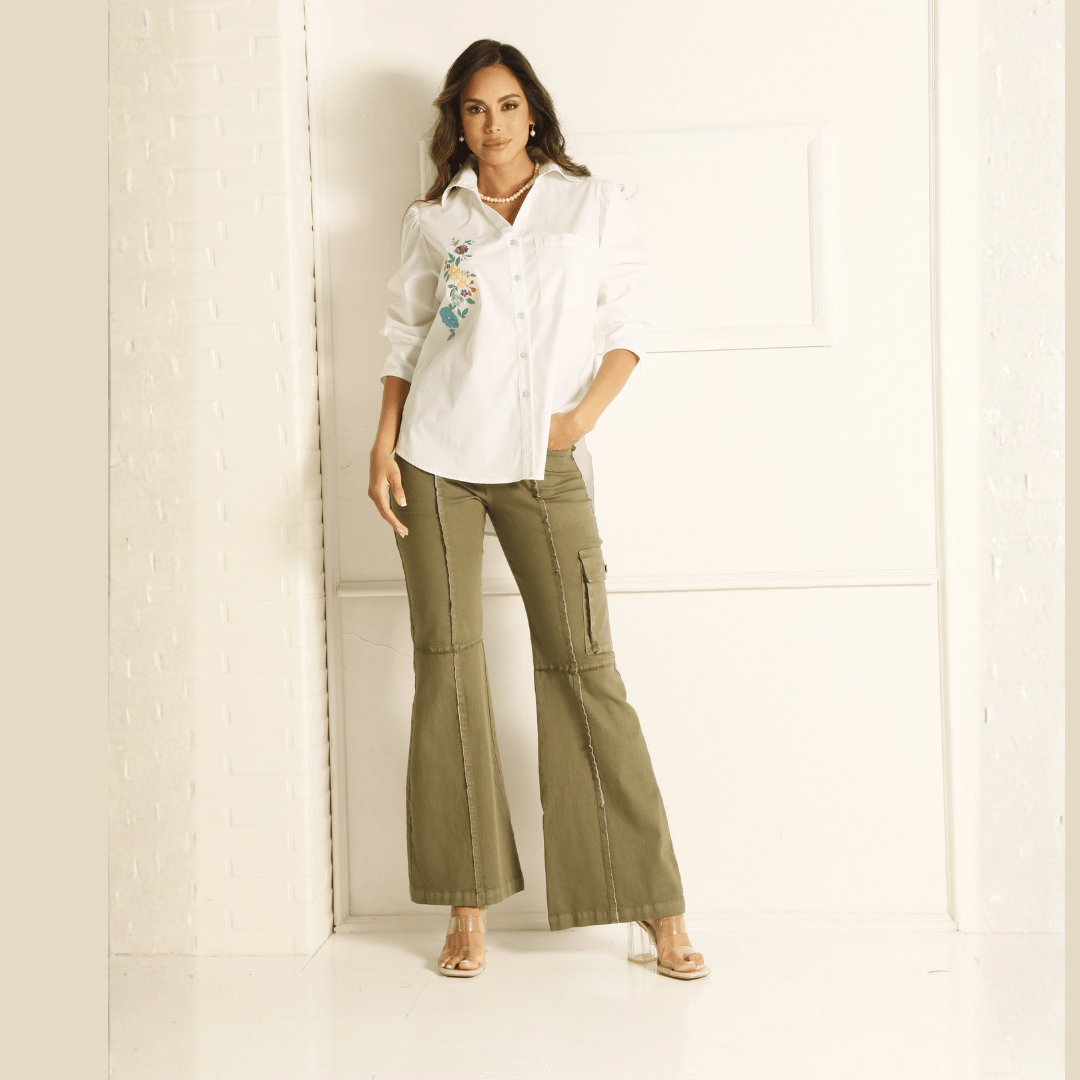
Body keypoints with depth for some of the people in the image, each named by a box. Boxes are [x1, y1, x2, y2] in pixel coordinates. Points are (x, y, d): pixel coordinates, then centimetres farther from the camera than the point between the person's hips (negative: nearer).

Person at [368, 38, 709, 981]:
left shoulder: (591, 202, 10)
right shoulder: (432, 220, 12)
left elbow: (633, 316, 8)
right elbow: (406, 337, 13)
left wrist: (583, 416, -4)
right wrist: (384, 446, 3)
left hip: (543, 463, -1)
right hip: (438, 457, 2)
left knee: (583, 665, -5)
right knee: (448, 662, 0)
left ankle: (659, 908, 4)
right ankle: (468, 908, 10)